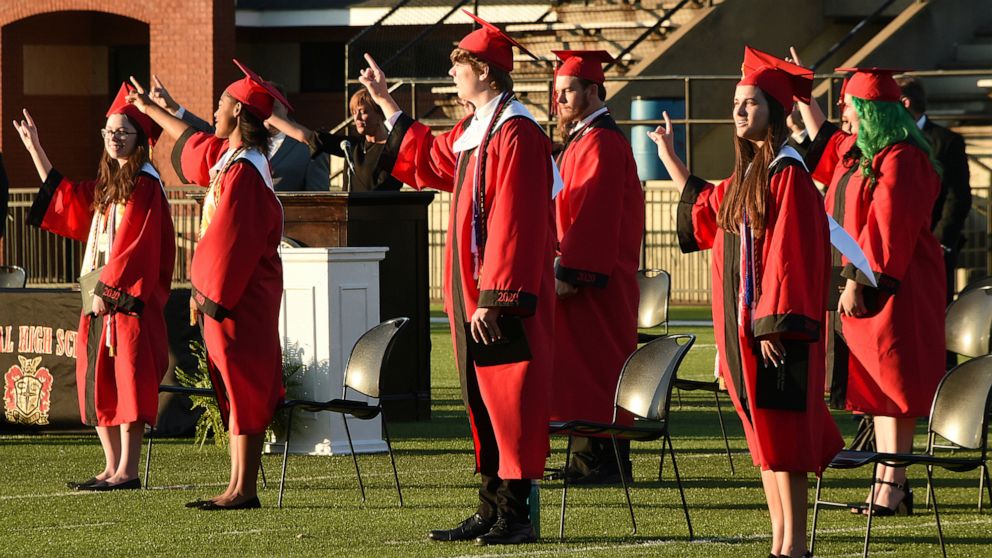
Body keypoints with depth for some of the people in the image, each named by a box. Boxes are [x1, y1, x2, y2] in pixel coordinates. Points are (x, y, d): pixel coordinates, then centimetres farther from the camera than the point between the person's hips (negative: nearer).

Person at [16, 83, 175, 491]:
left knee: (126, 380, -9)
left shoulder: (144, 185, -9)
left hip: (129, 299, -9)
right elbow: (63, 196, 31)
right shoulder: (106, 186, 17)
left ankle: (127, 472, -9)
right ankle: (113, 468, 11)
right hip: (103, 295, 9)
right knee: (98, 382, 7)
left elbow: (136, 243, -16)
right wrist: (35, 149, 32)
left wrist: (108, 287, -18)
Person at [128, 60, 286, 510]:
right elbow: (191, 141, 34)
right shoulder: (226, 156, 11)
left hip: (239, 297, -10)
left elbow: (234, 242, -21)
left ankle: (244, 490, -6)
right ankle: (239, 486, 13)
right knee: (235, 391, 10)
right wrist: (151, 109, 48)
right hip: (227, 294, 10)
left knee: (243, 389, -7)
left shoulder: (244, 170, -19)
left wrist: (211, 296, -18)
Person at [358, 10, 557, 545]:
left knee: (509, 400, -7)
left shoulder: (515, 133, -16)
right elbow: (426, 161, 35)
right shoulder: (472, 132, 15)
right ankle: (491, 510, 16)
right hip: (476, 294, 10)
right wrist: (385, 103, 38)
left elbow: (513, 222, -22)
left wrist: (494, 297, -24)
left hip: (505, 299, -10)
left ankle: (515, 514, -4)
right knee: (484, 402, 11)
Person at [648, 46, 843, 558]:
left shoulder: (787, 174, -13)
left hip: (776, 323, -9)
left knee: (780, 428, -7)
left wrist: (776, 323, -22)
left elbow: (792, 253, -18)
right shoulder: (746, 174, 13)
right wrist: (668, 156, 39)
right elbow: (704, 209, 33)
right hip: (745, 322, 9)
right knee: (763, 432, 10)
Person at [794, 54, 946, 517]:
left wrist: (857, 282, -23)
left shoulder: (899, 160, -17)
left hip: (894, 287, -10)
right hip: (865, 282, 10)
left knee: (891, 384, -8)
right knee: (876, 387, 9)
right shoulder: (857, 152, 12)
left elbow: (886, 229, -22)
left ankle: (892, 488, -8)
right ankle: (888, 482, 12)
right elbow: (824, 140, 35)